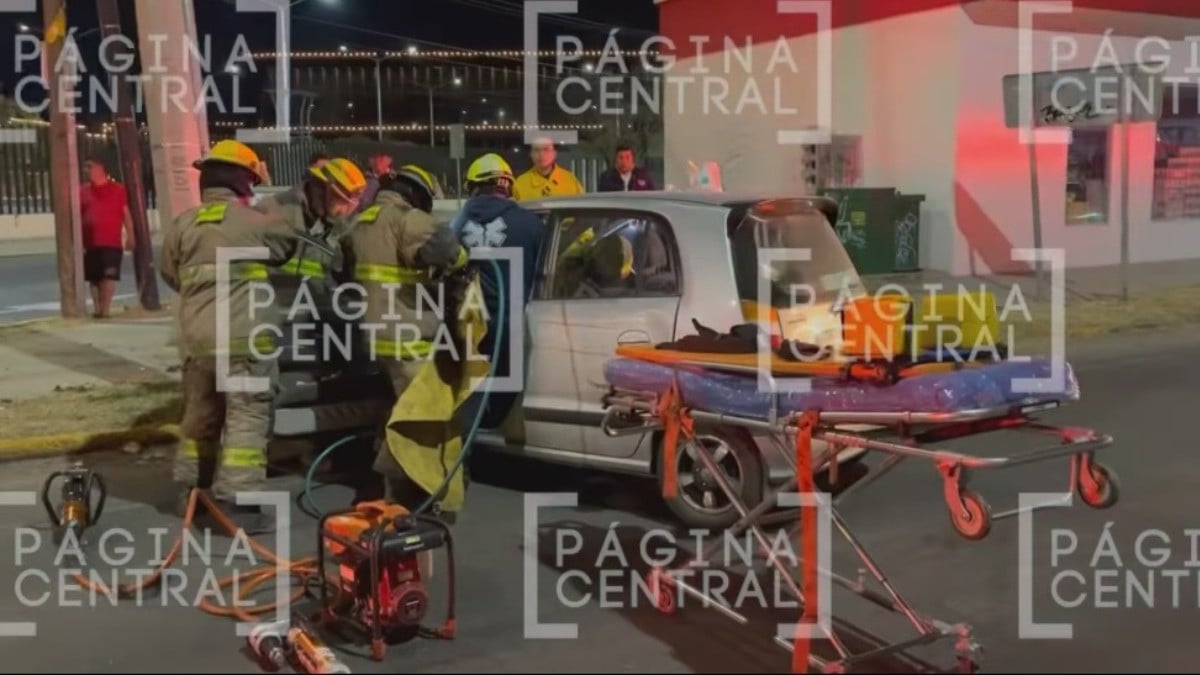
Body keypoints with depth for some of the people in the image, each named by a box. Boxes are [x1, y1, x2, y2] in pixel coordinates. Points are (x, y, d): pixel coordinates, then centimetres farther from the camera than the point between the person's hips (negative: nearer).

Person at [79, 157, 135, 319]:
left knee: (109, 277, -6)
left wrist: (130, 236, 0)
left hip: (112, 242, -2)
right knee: (94, 278, 7)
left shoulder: (118, 189, 4)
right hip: (91, 243, 3)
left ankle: (105, 309, -3)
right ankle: (97, 308, 14)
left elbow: (126, 214, 5)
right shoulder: (83, 191, 8)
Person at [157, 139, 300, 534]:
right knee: (246, 418, -3)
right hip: (241, 338, -6)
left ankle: (190, 489, 33)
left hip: (195, 338, 6)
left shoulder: (181, 225, 8)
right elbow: (291, 244, 13)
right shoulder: (256, 222, -4)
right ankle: (238, 503, -8)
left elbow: (170, 273, 19)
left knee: (199, 414, 21)